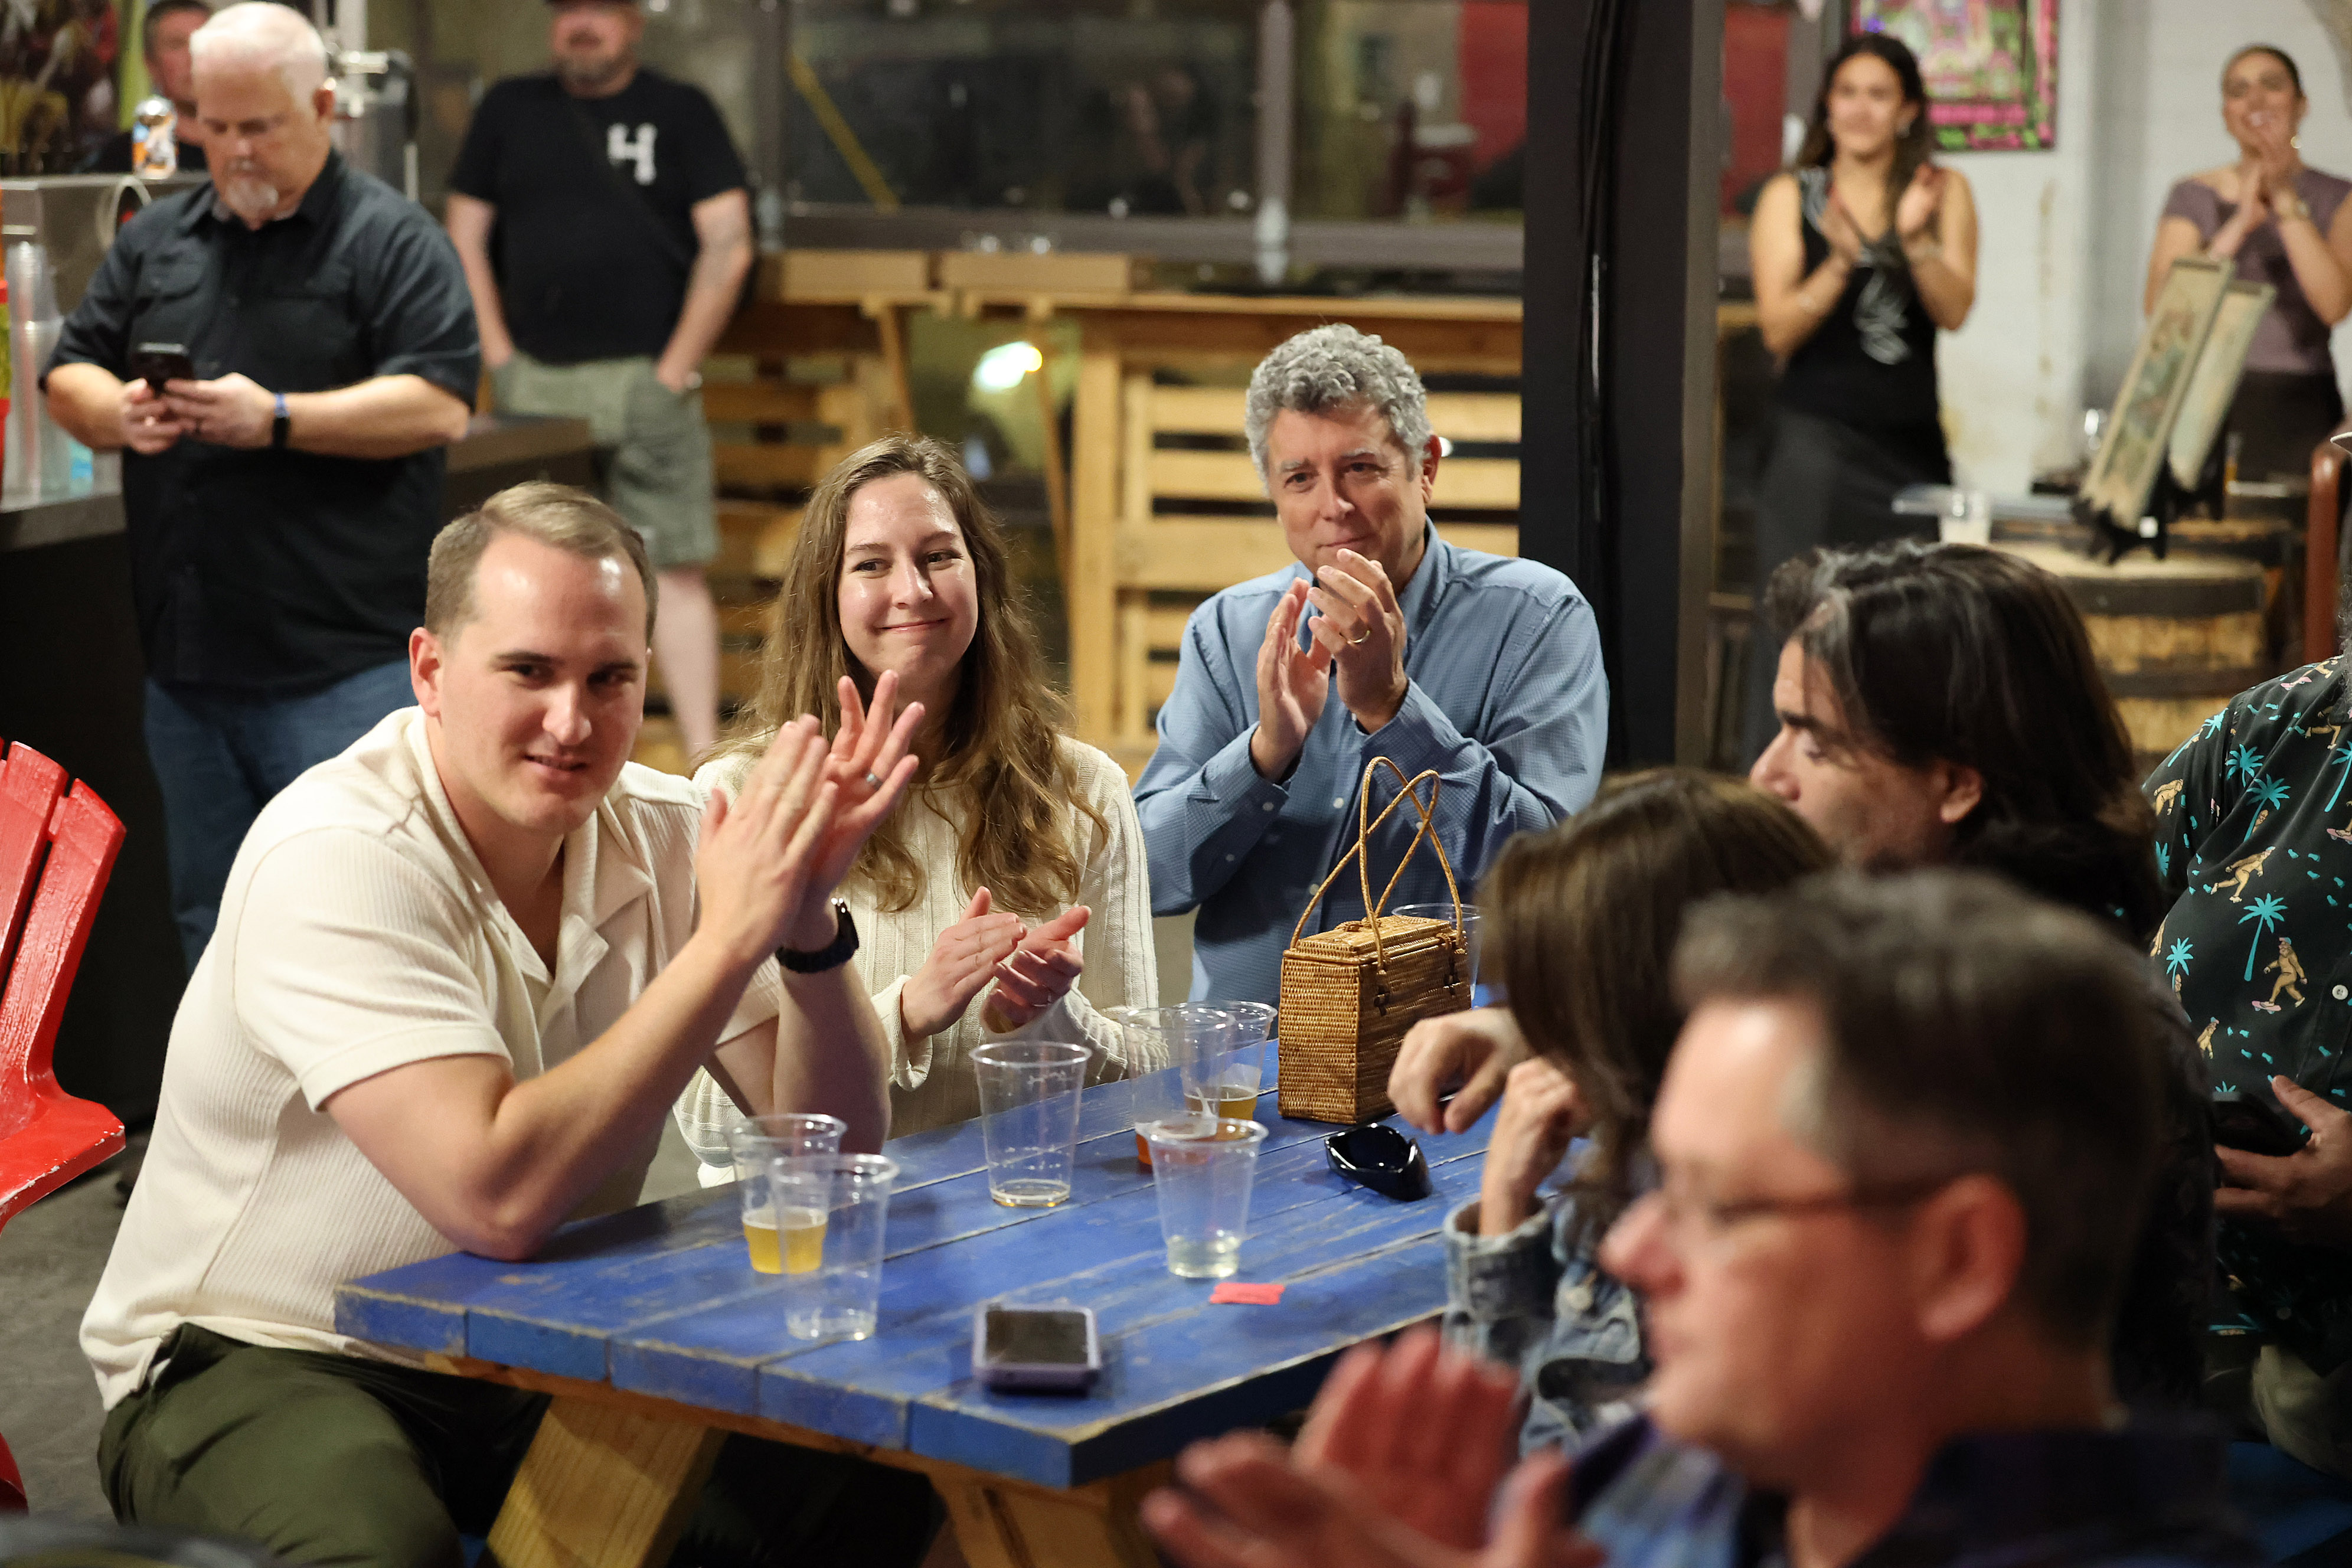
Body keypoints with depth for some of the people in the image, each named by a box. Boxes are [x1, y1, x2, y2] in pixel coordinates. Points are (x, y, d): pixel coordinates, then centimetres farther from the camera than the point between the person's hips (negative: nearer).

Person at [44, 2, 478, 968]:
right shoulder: (155, 241, 15)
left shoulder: (391, 238, -2)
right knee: (211, 920, 14)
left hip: (341, 670, -6)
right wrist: (117, 413, -7)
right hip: (188, 663, 6)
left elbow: (439, 406, -12)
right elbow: (68, 378, 16)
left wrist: (277, 419, -20)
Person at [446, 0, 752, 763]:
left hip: (645, 379, -3)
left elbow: (729, 248, -1)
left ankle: (703, 762, -7)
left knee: (673, 571, -7)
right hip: (535, 381, 3)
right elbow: (464, 239, 13)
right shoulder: (510, 108, 13)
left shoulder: (681, 111, 5)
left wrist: (675, 371, -6)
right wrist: (499, 359, 2)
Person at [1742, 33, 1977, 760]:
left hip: (1911, 443, 2)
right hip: (1816, 437, -2)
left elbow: (1954, 311, -3)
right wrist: (1840, 263, -19)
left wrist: (1913, 239, -19)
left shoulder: (1944, 193, 9)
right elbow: (1778, 329, -4)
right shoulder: (1789, 197, 5)